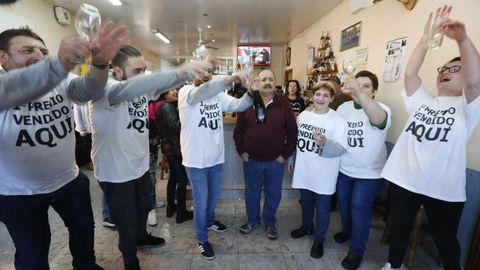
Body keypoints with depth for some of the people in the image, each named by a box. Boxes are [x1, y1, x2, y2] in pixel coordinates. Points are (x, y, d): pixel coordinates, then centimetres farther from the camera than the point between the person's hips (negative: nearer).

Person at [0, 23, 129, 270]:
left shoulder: (61, 83, -6)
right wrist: (60, 64, -58)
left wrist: (99, 63, -47)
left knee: (84, 230, 23)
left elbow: (87, 89, -26)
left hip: (71, 182, 3)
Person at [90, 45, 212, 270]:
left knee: (144, 207, 28)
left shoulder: (142, 89, -1)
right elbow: (130, 88, -44)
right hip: (116, 172, -6)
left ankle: (141, 237, 56)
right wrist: (181, 71, -53)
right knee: (127, 221, 14)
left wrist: (188, 72, -29)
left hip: (140, 165, 7)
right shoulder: (103, 89, -24)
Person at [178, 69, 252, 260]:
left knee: (214, 195, 24)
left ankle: (209, 221, 52)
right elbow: (203, 92, -36)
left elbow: (238, 105, -6)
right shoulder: (186, 92, -13)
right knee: (201, 201, 7)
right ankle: (202, 239, 30)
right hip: (196, 159, -5)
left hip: (215, 156, 6)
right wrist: (232, 77, -46)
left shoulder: (218, 94, 3)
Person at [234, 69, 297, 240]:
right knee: (252, 192, 16)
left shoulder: (284, 104, -5)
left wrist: (285, 154, -5)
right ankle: (252, 220, 39)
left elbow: (292, 132, -1)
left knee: (273, 193, 14)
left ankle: (270, 223, 37)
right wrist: (241, 151, -3)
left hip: (275, 161, 0)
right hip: (251, 160, 1)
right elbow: (238, 130, 3)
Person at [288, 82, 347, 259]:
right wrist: (291, 159, 16)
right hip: (303, 169, 5)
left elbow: (340, 149, -18)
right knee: (306, 202, 22)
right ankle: (307, 227, 47)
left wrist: (325, 143, -38)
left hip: (323, 174, -4)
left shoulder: (337, 120, -13)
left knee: (322, 207, 11)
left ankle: (319, 239, 31)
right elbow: (296, 139, 11)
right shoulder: (303, 115, 1)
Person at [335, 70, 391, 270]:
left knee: (359, 209, 4)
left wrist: (359, 92, -56)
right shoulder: (343, 107, -2)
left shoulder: (381, 109, -17)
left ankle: (356, 250, 25)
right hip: (343, 169, 5)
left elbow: (378, 119, -43)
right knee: (344, 204, 21)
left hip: (368, 173, -4)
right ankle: (347, 230, 49)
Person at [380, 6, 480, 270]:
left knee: (445, 239, 18)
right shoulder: (421, 101, 9)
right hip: (403, 179, 3)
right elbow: (410, 73, -5)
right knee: (399, 228, 21)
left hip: (444, 188, -3)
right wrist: (427, 35, -6)